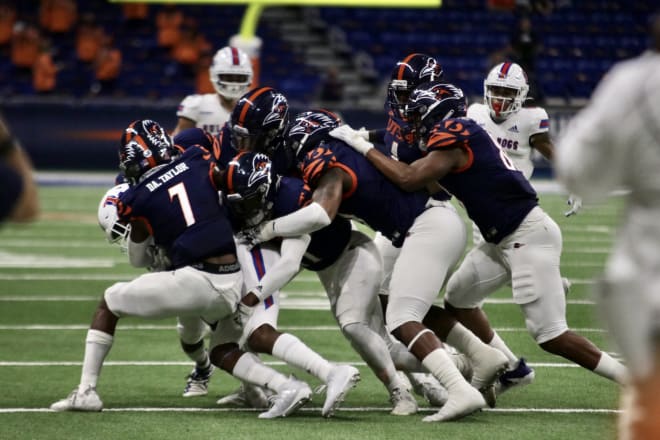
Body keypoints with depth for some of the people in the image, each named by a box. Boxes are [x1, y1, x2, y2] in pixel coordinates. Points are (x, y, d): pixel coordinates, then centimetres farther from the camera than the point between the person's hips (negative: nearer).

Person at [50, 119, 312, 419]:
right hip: (238, 280, 4)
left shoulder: (137, 199, 3)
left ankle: (86, 392, 17)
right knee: (222, 352, 27)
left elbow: (140, 260, 18)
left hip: (196, 282, -4)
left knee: (110, 302, 19)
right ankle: (288, 388, 3)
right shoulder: (198, 163, 8)